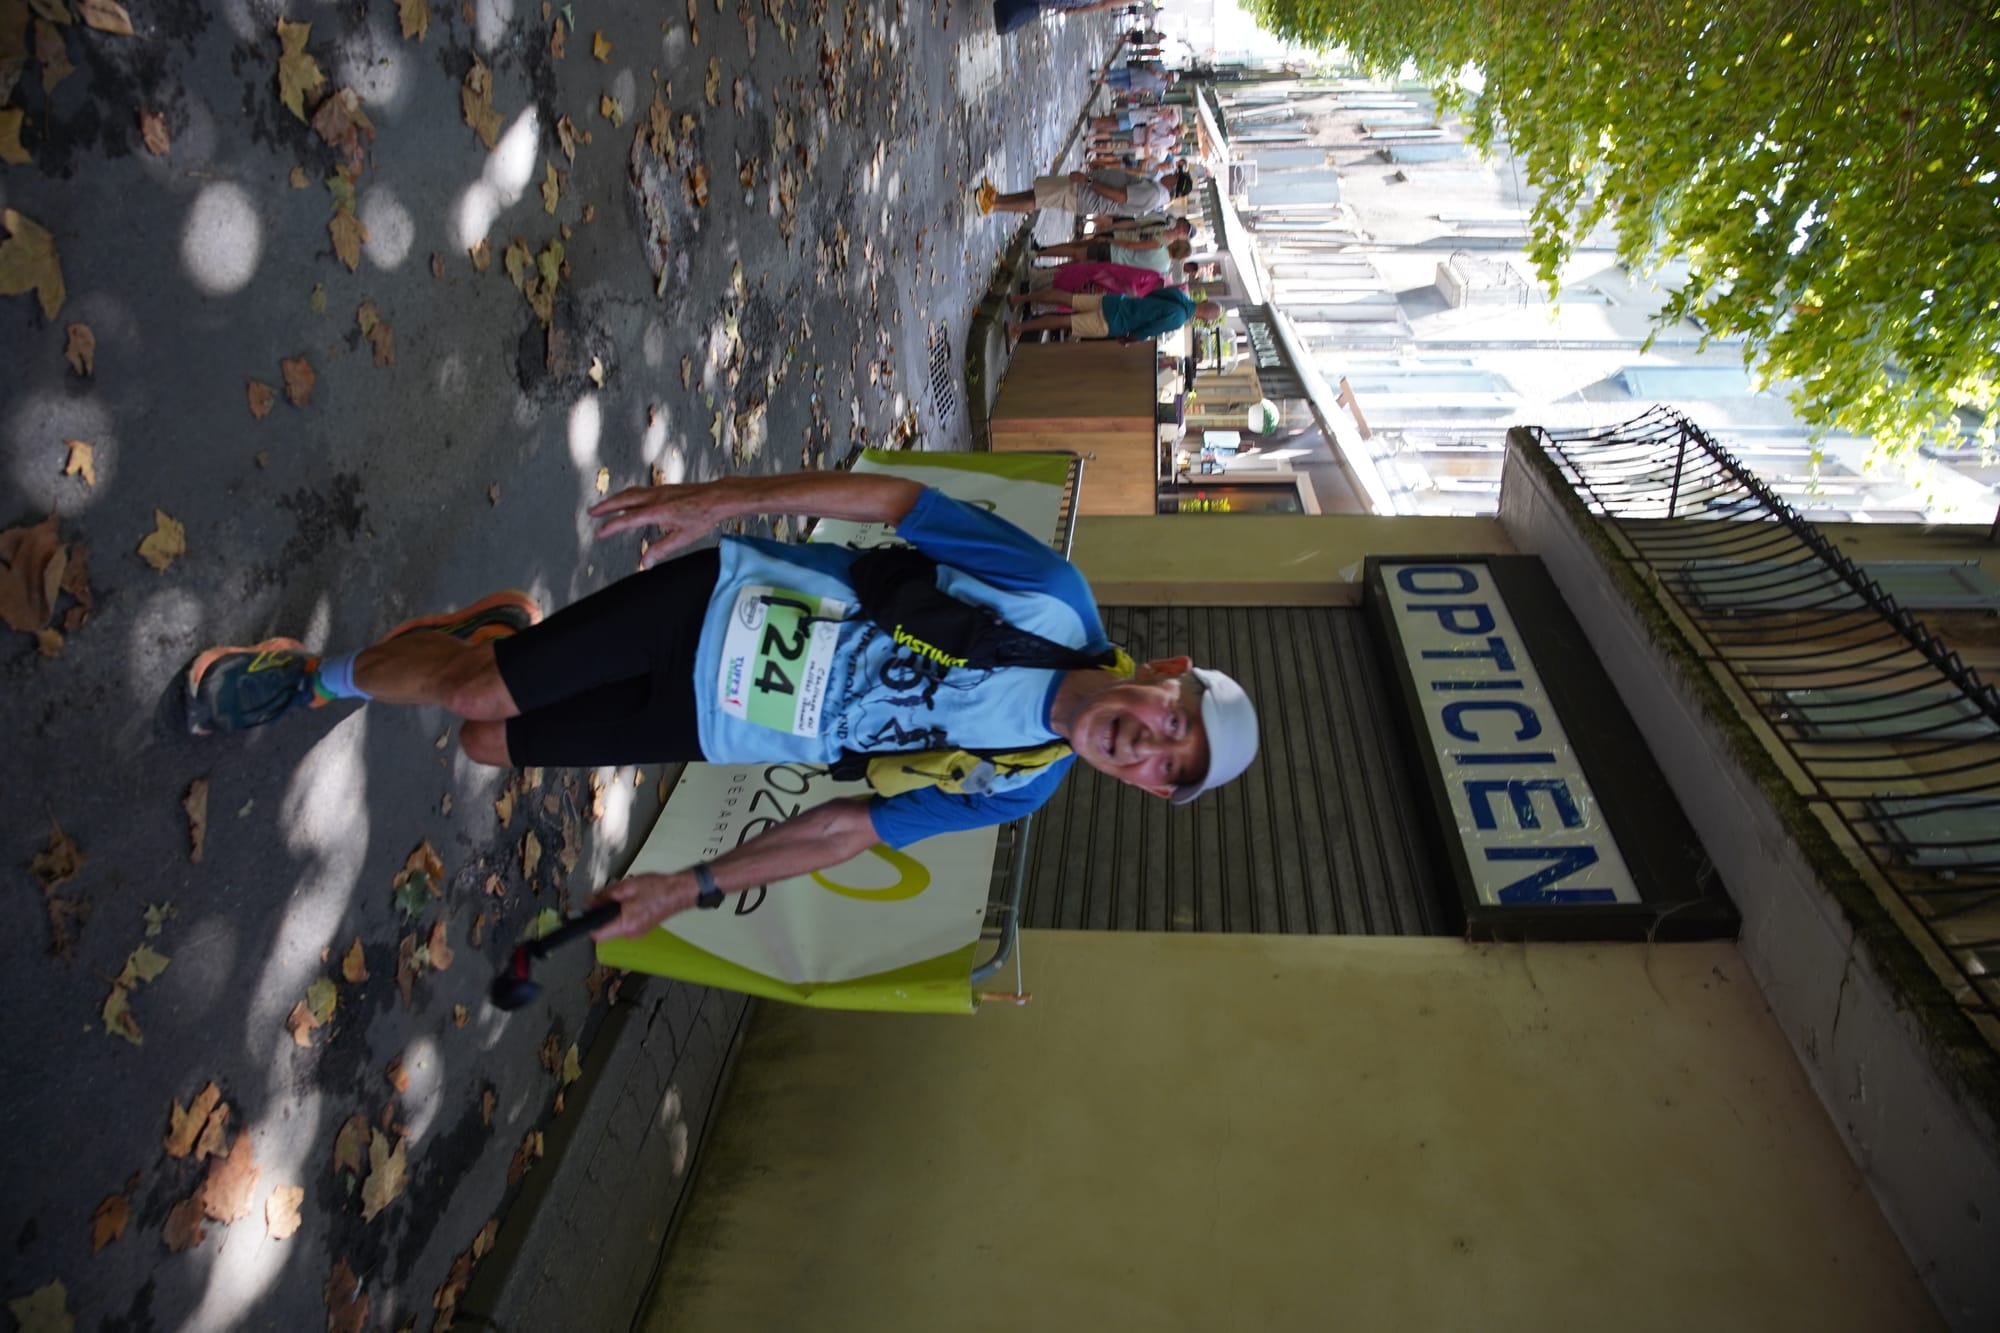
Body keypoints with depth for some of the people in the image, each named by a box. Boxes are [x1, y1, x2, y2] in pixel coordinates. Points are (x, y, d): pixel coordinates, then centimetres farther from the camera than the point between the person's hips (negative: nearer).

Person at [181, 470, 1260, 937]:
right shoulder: (1052, 599, -18)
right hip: (718, 597, -1)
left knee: (490, 747, 3)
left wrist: (692, 889, -5)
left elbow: (842, 834, -4)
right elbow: (889, 496, -13)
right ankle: (320, 677, 30)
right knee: (471, 693, -3)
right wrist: (722, 499, -18)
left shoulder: (1013, 789, -9)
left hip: (708, 730, 2)